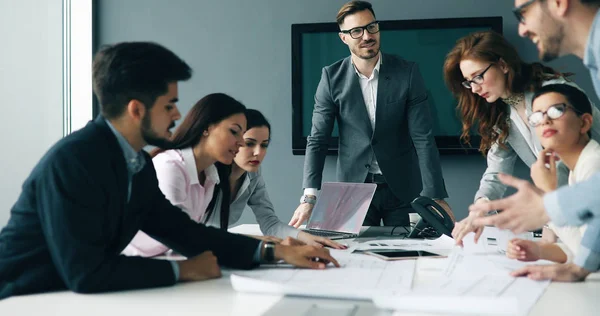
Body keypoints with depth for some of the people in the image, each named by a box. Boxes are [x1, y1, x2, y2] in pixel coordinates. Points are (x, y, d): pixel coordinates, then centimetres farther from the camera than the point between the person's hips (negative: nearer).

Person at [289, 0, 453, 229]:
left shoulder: (407, 72, -8)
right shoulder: (332, 77, -6)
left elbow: (423, 137, -10)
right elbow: (318, 140, -7)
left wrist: (436, 196, -17)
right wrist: (310, 197, -19)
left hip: (402, 187, 0)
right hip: (354, 186, 0)